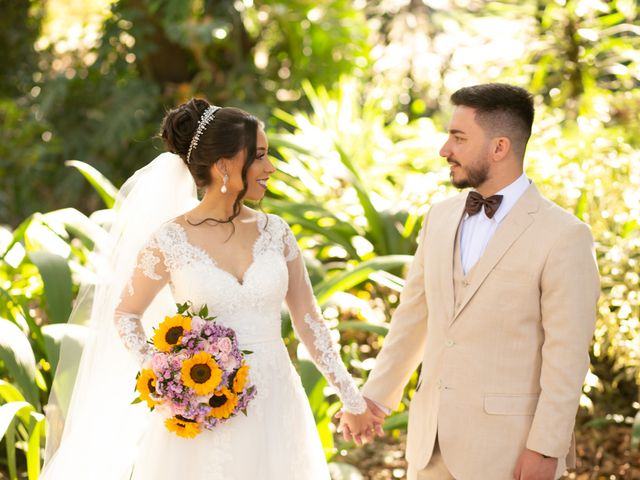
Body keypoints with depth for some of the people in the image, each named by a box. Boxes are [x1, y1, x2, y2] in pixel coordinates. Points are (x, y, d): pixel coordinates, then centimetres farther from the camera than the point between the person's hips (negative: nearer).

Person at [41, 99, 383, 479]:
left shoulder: (275, 232, 2)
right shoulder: (170, 241, -8)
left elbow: (309, 319, 7)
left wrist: (352, 397, 6)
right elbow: (125, 315, 4)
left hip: (274, 406, 3)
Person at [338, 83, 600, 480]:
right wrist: (375, 398, 14)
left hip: (508, 444, -6)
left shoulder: (564, 236, -12)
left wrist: (546, 448, -15)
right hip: (433, 435, 6)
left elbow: (567, 354, -13)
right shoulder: (440, 217, 6)